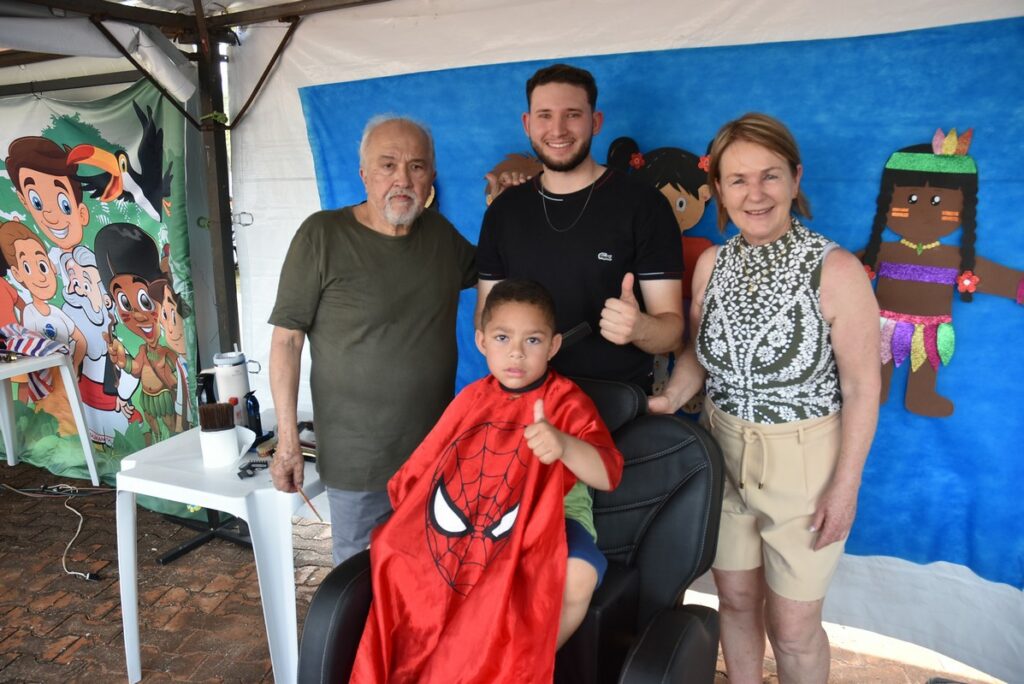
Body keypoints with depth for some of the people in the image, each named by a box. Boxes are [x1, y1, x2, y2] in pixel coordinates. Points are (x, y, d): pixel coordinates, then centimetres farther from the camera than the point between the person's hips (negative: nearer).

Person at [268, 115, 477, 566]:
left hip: (438, 452, 4)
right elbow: (287, 340, -9)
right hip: (357, 463, -4)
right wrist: (287, 438, -12)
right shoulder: (323, 235, -11)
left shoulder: (441, 233, 4)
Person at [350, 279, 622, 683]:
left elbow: (608, 474, -27)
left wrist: (564, 445, -47)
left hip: (550, 514, -4)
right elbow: (432, 463, 14)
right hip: (480, 515, 5)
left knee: (578, 576, -34)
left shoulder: (566, 402, -13)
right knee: (395, 550, -10)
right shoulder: (473, 398, 3)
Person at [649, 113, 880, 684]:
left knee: (793, 627, 9)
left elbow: (862, 387, -12)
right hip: (723, 453, 4)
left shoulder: (836, 270, -16)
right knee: (736, 600, 20)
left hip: (805, 462, -4)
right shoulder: (713, 263, -2)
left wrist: (846, 485, -12)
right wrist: (670, 400, -8)